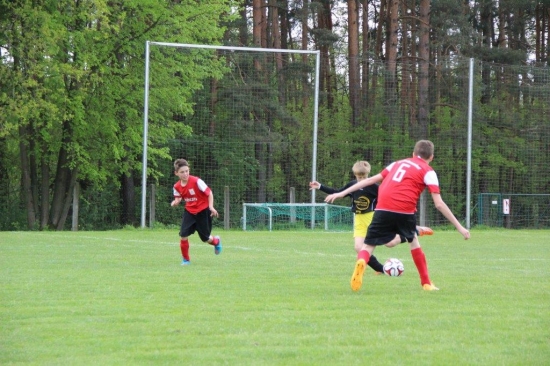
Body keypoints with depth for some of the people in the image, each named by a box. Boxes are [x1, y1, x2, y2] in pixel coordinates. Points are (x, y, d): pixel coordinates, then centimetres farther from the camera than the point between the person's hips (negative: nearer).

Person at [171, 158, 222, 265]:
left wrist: (211, 207, -25)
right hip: (189, 211, 4)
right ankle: (186, 259, 7)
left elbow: (209, 193, -15)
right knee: (183, 236, -12)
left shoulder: (196, 181, -22)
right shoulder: (177, 186, -7)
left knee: (205, 238, 5)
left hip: (203, 211, -4)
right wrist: (176, 202, -15)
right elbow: (178, 198, 9)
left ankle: (216, 241, 43)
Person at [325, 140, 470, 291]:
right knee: (413, 241, 26)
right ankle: (426, 283, 26)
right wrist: (459, 227, 8)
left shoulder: (398, 163, 26)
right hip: (405, 211, -1)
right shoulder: (428, 171, 14)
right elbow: (439, 204, 5)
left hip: (383, 209, 2)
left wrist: (342, 193, 29)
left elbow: (371, 180, 25)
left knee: (368, 246, 8)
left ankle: (361, 263, -26)